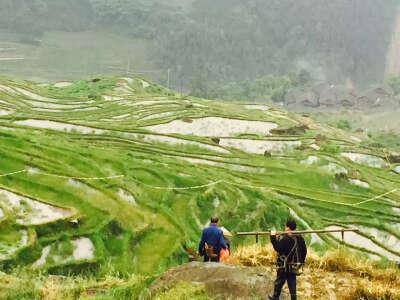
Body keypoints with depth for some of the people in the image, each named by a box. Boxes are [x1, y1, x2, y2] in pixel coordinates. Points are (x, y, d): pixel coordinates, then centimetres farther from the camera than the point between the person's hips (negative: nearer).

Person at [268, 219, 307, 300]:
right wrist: (301, 262, 20)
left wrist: (273, 237, -20)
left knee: (279, 282, 11)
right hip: (294, 267, 6)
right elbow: (304, 251, 10)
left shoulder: (286, 238, -21)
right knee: (292, 284, 12)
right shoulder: (300, 238, 3)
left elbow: (277, 247, -25)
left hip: (285, 266, -6)